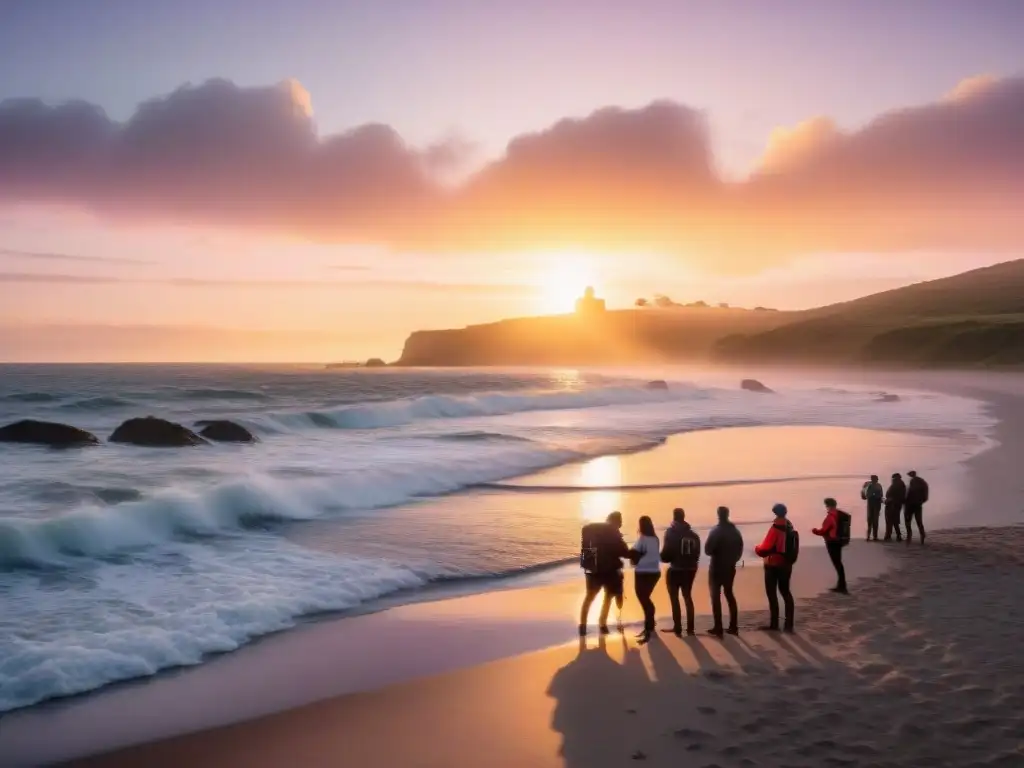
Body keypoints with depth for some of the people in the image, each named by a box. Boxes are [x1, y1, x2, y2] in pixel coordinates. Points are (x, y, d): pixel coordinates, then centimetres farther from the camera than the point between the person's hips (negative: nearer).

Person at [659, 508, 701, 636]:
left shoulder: (671, 532, -11)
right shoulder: (693, 534, 7)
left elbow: (666, 552, -16)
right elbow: (697, 553, 7)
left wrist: (663, 558, 4)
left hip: (675, 570, -5)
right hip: (690, 570, 5)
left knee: (674, 598, 6)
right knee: (687, 597, 17)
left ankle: (677, 628, 3)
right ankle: (690, 628, 16)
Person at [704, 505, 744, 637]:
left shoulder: (716, 531, -14)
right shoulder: (735, 531, 7)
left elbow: (708, 550, -15)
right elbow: (739, 551, 9)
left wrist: (715, 552, 5)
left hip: (717, 568, -6)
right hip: (730, 568, 6)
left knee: (716, 597, -1)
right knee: (729, 594, 16)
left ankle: (718, 628, -7)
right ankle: (733, 627, 13)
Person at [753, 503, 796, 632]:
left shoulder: (776, 528, -19)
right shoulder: (790, 528, 6)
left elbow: (766, 548, -19)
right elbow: (790, 547, 14)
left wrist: (757, 549, 0)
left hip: (773, 565, -8)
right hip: (786, 565, 8)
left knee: (772, 594, 0)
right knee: (785, 592, 14)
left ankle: (774, 624, 2)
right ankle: (789, 624, 13)